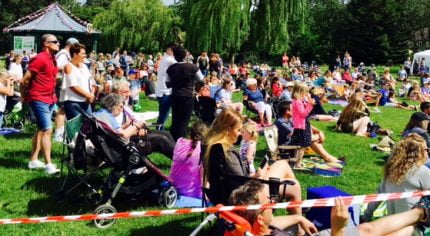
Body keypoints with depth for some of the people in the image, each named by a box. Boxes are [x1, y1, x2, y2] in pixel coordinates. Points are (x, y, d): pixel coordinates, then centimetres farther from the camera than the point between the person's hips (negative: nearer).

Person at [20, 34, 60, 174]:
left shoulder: (52, 59, 11)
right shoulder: (40, 59, -16)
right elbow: (25, 80, -13)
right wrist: (25, 96, -1)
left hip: (49, 99, 9)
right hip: (39, 99, -9)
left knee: (41, 130, 14)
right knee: (47, 130, -13)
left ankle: (34, 161, 23)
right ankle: (49, 165, -13)